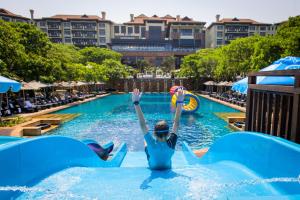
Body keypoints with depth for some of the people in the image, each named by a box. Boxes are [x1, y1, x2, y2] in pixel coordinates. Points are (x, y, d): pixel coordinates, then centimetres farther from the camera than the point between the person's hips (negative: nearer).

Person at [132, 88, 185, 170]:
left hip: (153, 167, -1)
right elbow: (176, 123, -38)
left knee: (146, 141, 22)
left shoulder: (152, 144, -42)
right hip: (167, 168, 1)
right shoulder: (171, 144, -39)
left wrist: (136, 103, -48)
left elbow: (142, 124, -45)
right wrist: (179, 102, -39)